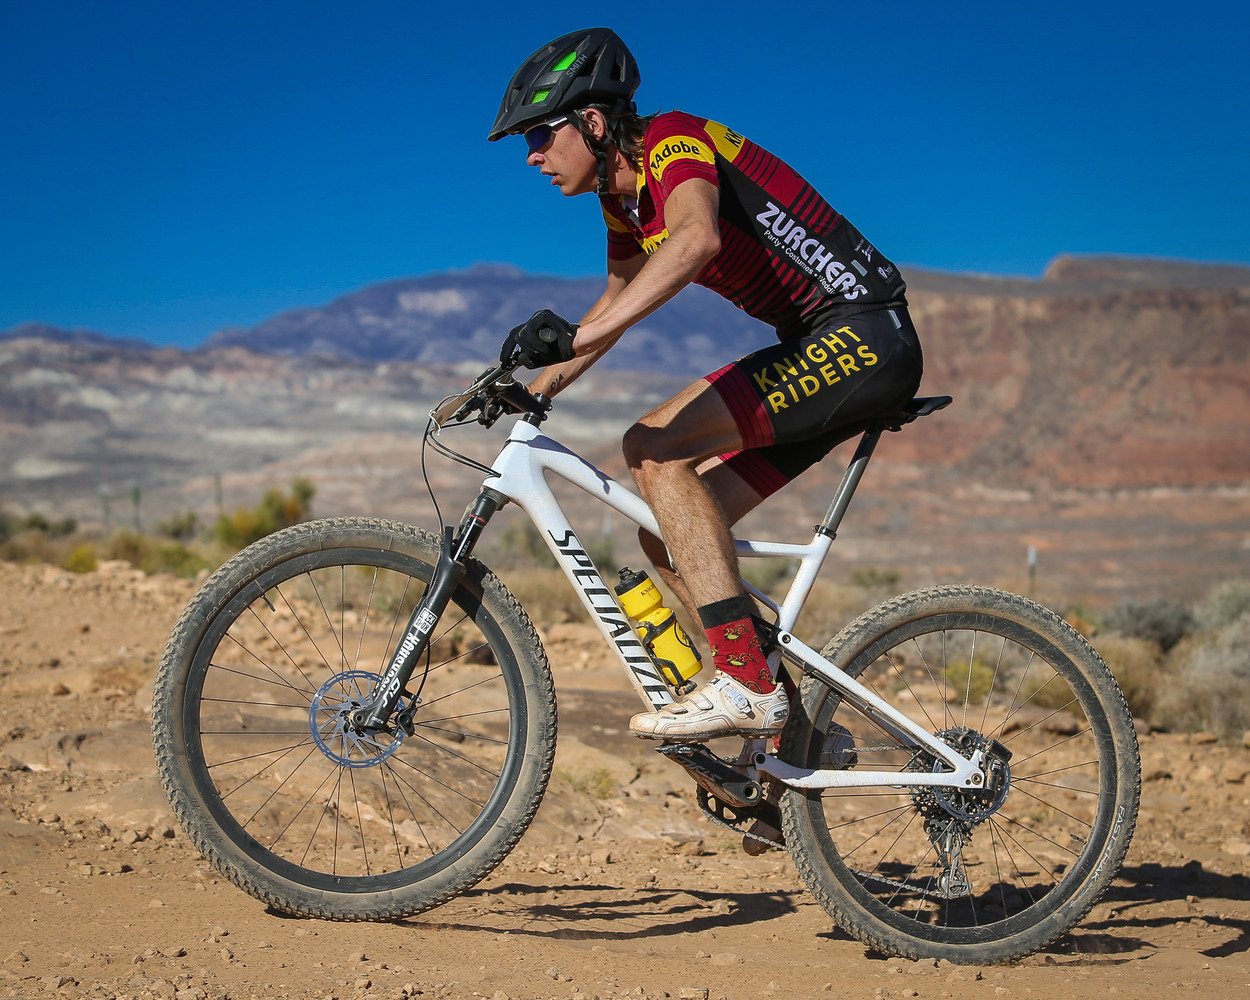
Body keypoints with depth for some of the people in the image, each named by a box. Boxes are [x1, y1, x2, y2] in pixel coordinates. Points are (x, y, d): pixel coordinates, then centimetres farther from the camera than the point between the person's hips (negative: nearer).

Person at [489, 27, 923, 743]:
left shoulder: (672, 140, -15)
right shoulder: (626, 197, 13)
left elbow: (697, 237, -38)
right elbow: (619, 301, 30)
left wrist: (579, 335, -45)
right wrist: (531, 388, 24)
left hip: (864, 336, -10)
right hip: (822, 350, 10)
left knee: (653, 448, -21)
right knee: (668, 534, 3)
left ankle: (745, 685, -22)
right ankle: (786, 723, 10)